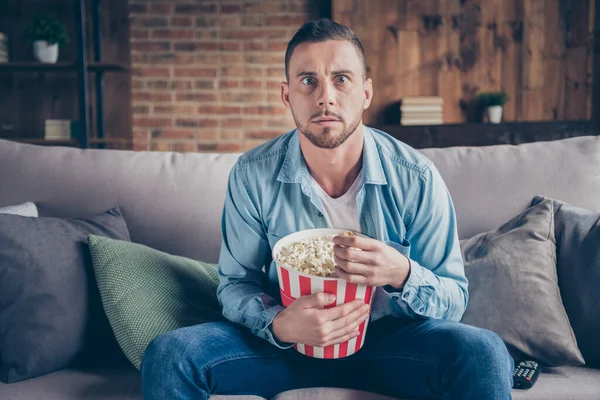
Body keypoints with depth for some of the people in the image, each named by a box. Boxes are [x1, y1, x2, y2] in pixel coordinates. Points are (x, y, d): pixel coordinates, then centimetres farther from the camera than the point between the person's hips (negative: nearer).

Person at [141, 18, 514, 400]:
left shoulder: (416, 179, -13)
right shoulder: (252, 175, -11)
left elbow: (455, 300, -7)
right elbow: (235, 284, -3)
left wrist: (402, 275, -30)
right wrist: (277, 323, -26)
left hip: (388, 339, 0)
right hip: (286, 340, 1)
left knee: (484, 354, -28)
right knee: (168, 356, -21)